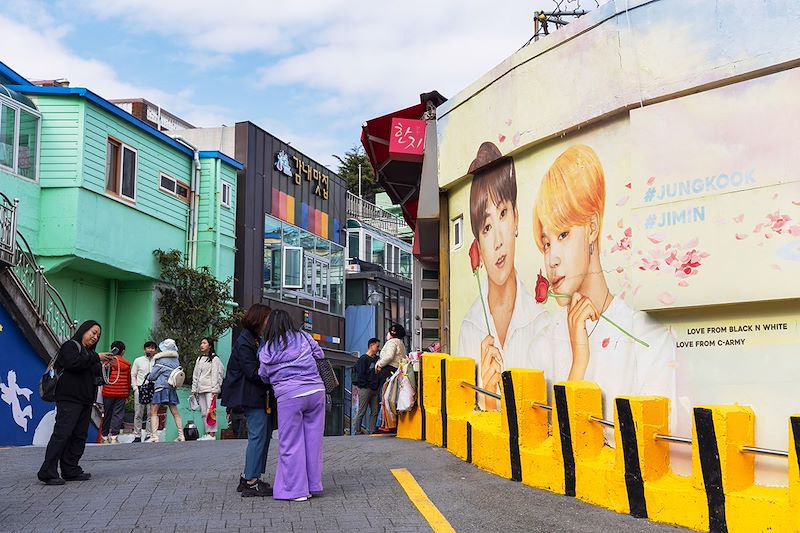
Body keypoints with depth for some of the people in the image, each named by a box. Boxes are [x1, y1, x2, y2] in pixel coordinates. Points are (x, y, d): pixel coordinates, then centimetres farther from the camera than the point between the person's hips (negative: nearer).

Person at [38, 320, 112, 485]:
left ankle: (71, 471, 10)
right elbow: (73, 363, -20)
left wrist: (104, 365, 3)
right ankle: (48, 472, -16)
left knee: (79, 436, 6)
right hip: (69, 399, -9)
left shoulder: (89, 352, 25)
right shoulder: (70, 346, 0)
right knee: (62, 434, -14)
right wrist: (96, 358, -15)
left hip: (85, 400, 9)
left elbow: (95, 374, 22)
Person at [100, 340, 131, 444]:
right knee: (118, 414, -1)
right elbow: (128, 381, 5)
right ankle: (114, 436, -15)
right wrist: (127, 396, 15)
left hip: (108, 392, 1)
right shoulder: (126, 364, 0)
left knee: (107, 414, 10)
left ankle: (105, 436, 15)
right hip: (121, 393, -1)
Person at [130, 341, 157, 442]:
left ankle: (149, 435, 5)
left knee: (151, 414, -1)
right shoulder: (138, 360, 10)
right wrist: (135, 388, 0)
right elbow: (133, 375, 11)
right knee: (138, 414, 1)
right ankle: (137, 436, 5)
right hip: (140, 389, 1)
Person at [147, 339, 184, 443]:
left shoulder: (161, 360, -10)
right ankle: (181, 436, 6)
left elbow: (153, 376, -5)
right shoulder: (176, 360, 6)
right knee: (175, 412, 9)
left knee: (153, 412, -1)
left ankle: (154, 436, -11)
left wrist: (149, 377, 16)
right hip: (172, 387, 6)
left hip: (161, 387, -6)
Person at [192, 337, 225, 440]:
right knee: (204, 413, 6)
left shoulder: (214, 359, -1)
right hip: (200, 389, 7)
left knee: (210, 411, -11)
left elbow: (215, 375, -7)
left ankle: (212, 434, -11)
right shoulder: (199, 359, 19)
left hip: (210, 389, -7)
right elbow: (195, 375, 20)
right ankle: (207, 433, 9)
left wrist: (214, 390, -13)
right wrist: (194, 389, 14)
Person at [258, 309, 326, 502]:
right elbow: (320, 356, 11)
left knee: (291, 443, 6)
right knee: (313, 439, 10)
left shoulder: (266, 349, 3)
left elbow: (264, 376, 10)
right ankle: (312, 484, 17)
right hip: (316, 390, 3)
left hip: (289, 396, -2)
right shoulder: (303, 337, 6)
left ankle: (296, 489, 7)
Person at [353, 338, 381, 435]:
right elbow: (360, 374, -11)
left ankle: (371, 430, 9)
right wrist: (365, 385, -13)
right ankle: (358, 431, 1)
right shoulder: (363, 358, -6)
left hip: (374, 390, 7)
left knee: (375, 411, 4)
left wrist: (377, 385, 7)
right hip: (365, 389, -7)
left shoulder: (377, 359, 16)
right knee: (362, 411, -4)